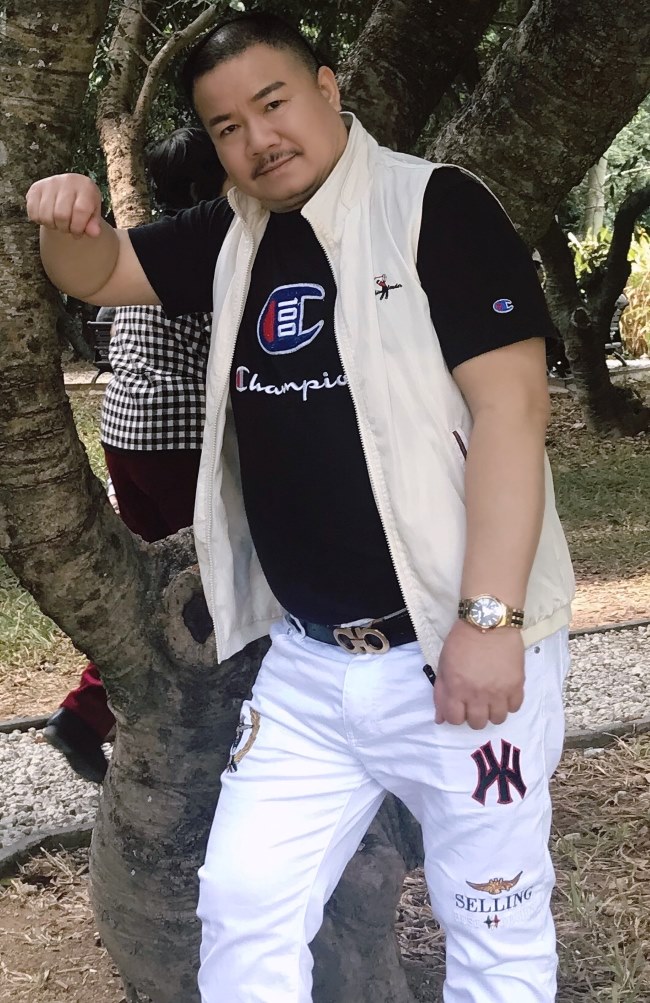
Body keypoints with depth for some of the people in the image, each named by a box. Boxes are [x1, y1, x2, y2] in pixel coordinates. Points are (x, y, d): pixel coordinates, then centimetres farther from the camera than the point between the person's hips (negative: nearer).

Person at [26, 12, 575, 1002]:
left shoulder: (434, 205, -10)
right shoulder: (234, 239, 10)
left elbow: (511, 406, -17)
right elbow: (98, 274, 19)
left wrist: (489, 618, -23)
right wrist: (72, 222, -7)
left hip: (457, 651, -6)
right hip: (307, 663, 6)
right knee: (242, 904, 10)